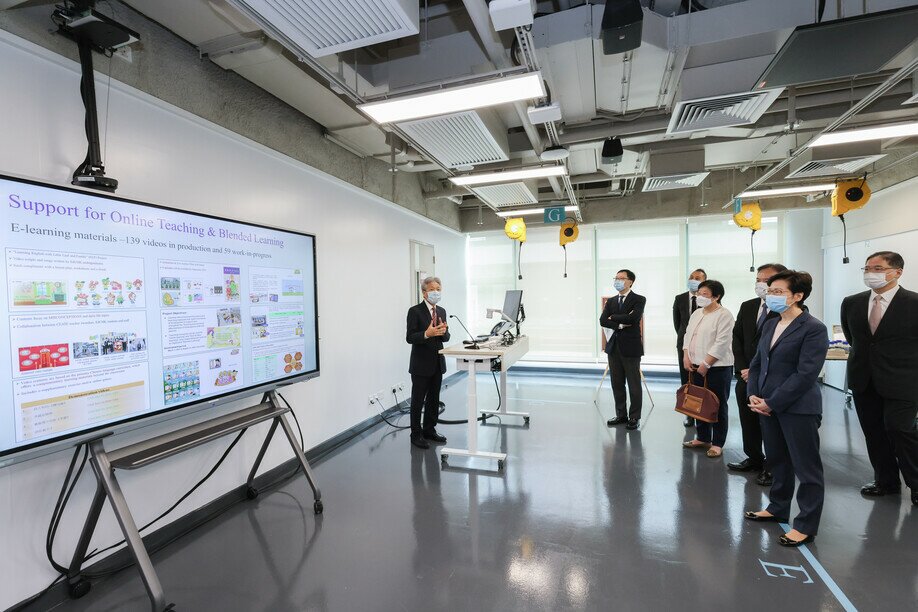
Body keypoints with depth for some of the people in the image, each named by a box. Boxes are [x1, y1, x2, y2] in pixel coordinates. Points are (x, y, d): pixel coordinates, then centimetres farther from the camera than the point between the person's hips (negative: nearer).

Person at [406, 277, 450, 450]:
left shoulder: (441, 311, 9)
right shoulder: (415, 311, -10)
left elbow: (446, 338, 9)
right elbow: (410, 338, -14)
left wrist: (443, 332, -14)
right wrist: (427, 334, -30)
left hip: (438, 363, 6)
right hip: (421, 364, -6)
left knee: (434, 399, 15)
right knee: (418, 400, 4)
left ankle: (430, 430, 29)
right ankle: (416, 434, 18)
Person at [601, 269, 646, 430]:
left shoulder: (639, 300, -3)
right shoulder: (611, 301, 13)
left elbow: (632, 317, -20)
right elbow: (603, 321, 1)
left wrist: (613, 318, -7)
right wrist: (620, 325, -13)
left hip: (630, 346, -5)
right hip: (613, 346, 5)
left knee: (634, 384, 3)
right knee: (617, 384, 11)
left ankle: (634, 417, 14)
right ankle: (621, 415, 23)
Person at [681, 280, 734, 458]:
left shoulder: (724, 315, -12)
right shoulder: (696, 313, 12)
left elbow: (721, 344, -18)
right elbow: (688, 335, 14)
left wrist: (706, 364, -17)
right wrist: (686, 357, 2)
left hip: (717, 367, -7)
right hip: (697, 366, 7)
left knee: (718, 407, 3)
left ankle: (717, 443, 13)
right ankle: (703, 438, 26)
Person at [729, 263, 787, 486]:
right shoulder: (747, 307, 9)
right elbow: (737, 338, 10)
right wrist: (743, 368, 0)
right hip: (746, 376, 6)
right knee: (748, 422, 16)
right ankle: (754, 458, 33)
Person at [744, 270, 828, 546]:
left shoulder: (813, 328, -12)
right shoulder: (770, 325, 10)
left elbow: (806, 374, -18)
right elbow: (757, 363, 12)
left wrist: (771, 403, -17)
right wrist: (754, 395, -1)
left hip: (798, 408, -7)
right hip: (768, 405, 7)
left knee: (806, 467, 7)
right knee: (777, 461, 20)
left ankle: (806, 525, 20)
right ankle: (778, 508, 36)